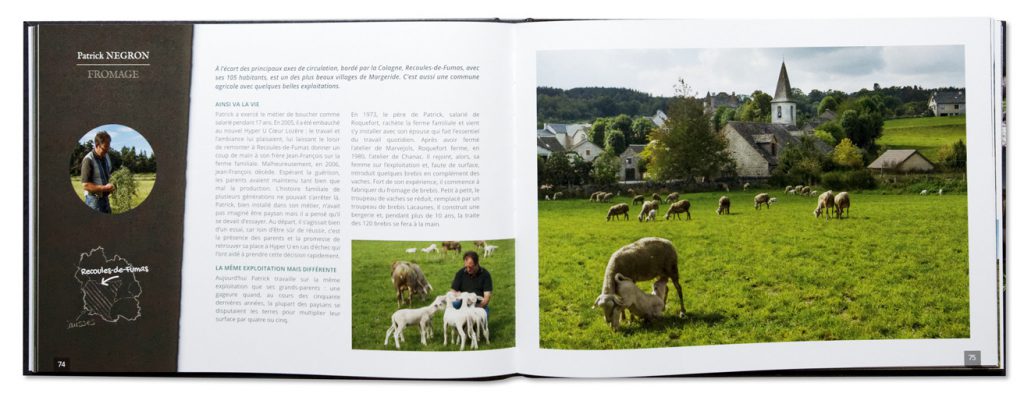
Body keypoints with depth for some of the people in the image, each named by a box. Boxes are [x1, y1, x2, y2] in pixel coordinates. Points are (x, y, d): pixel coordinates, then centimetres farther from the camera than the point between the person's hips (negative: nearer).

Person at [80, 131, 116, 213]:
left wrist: (110, 187, 5)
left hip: (105, 198, 8)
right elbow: (85, 185, -21)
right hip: (94, 200, -8)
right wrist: (104, 188, -22)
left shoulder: (106, 156, 7)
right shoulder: (88, 160, -18)